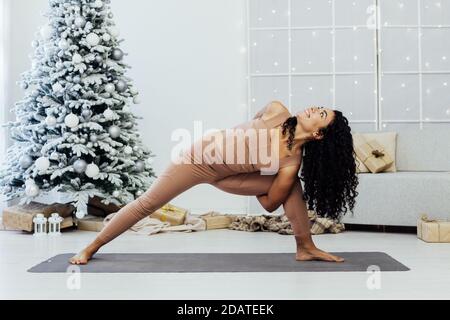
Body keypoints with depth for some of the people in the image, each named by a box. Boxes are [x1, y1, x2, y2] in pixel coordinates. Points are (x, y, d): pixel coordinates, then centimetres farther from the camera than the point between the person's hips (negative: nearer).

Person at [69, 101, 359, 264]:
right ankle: (91, 248, 14)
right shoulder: (277, 112, -23)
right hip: (199, 158, -1)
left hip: (226, 177, 1)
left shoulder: (292, 161, -22)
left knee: (291, 186, -15)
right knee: (147, 203, 0)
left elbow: (270, 204, -12)